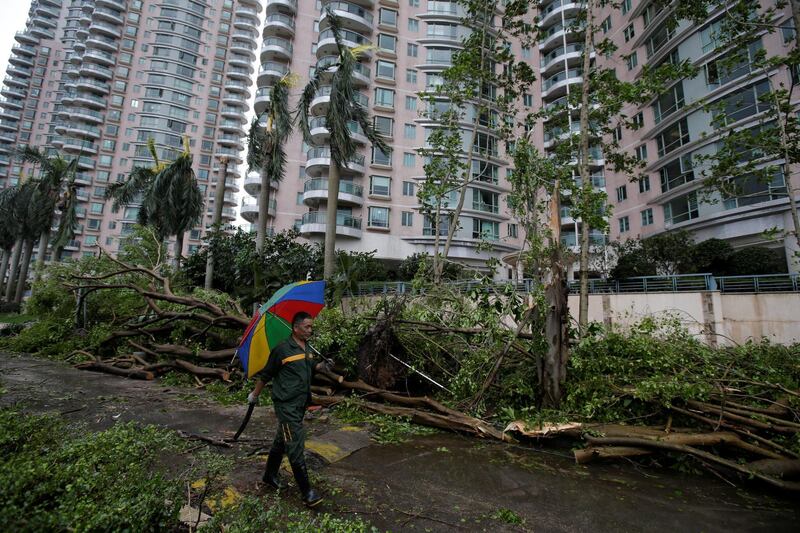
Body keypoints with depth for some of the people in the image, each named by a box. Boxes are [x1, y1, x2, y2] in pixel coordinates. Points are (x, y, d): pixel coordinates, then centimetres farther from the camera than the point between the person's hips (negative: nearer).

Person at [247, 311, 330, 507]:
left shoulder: (307, 348, 6)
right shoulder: (282, 349, -16)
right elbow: (265, 374, -5)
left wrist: (321, 365, -1)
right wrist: (255, 395, 5)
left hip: (300, 404, 8)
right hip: (286, 405, -8)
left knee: (281, 442, 22)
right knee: (296, 446, -6)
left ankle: (270, 476, 40)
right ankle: (307, 492, 2)